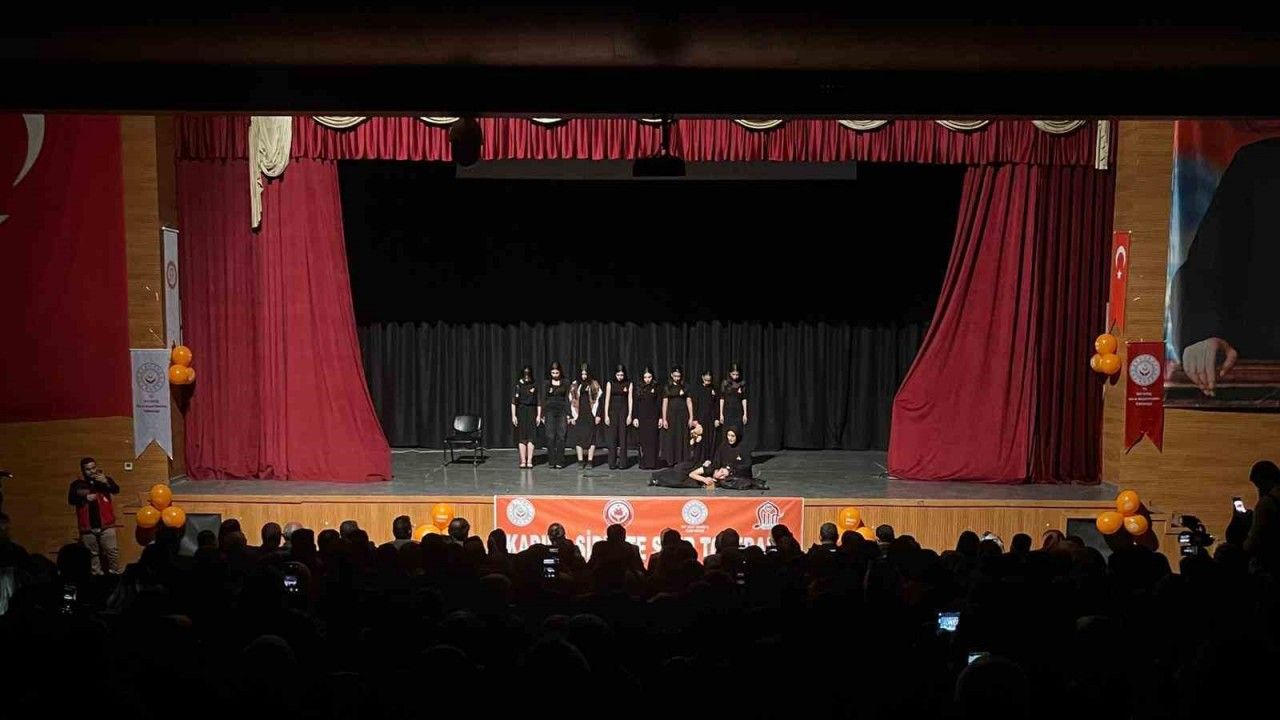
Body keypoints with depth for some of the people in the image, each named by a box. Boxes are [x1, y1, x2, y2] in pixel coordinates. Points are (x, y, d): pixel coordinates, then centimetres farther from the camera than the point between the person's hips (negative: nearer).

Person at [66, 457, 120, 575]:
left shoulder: (104, 479, 3)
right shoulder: (77, 484, 4)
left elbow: (116, 490, -12)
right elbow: (71, 499, -5)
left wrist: (107, 482, -30)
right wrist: (85, 498, -20)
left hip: (105, 524, -1)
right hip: (87, 526, 1)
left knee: (112, 550, -3)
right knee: (93, 554, 8)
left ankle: (115, 575, 4)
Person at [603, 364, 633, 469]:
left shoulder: (628, 384, 4)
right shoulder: (610, 383, 4)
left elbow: (630, 399, 3)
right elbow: (607, 399, 3)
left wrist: (629, 415, -3)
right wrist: (606, 415, -2)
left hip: (623, 411, 0)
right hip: (612, 411, 0)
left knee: (623, 437, -1)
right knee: (612, 437, -1)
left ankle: (622, 462, 3)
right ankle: (612, 463, 3)